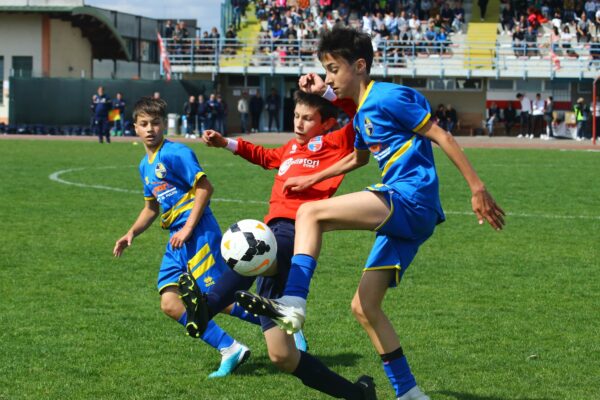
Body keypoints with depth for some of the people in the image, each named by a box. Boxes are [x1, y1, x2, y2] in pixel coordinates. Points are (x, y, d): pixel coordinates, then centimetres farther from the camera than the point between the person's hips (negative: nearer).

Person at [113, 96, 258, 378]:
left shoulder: (175, 153, -9)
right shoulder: (145, 166, 18)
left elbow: (205, 187, -15)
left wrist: (187, 229, -17)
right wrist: (132, 233, 14)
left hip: (198, 232, -9)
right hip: (176, 239, 9)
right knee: (170, 304, -3)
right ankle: (229, 350, 1)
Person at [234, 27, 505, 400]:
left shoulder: (389, 97, -7)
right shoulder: (361, 115, 21)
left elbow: (442, 137, -10)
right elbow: (359, 157, 42)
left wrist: (478, 188, -14)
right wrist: (313, 179, 42)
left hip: (411, 199, -10)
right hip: (403, 215, 10)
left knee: (310, 213, -21)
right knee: (364, 307, 10)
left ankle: (293, 306, -33)